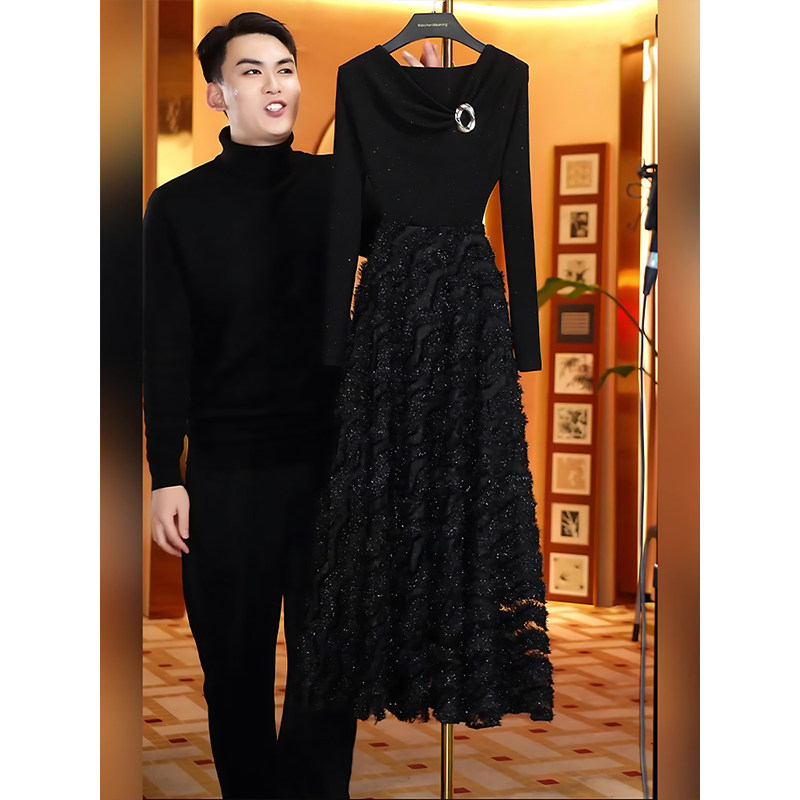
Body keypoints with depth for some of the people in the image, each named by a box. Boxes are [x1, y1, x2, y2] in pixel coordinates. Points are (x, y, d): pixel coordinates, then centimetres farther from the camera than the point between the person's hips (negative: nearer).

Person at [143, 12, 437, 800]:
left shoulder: (336, 184, 6)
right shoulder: (178, 206, 3)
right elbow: (165, 350, 1)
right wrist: (165, 475, -5)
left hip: (330, 461, 1)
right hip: (226, 470, 0)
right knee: (235, 664, 8)